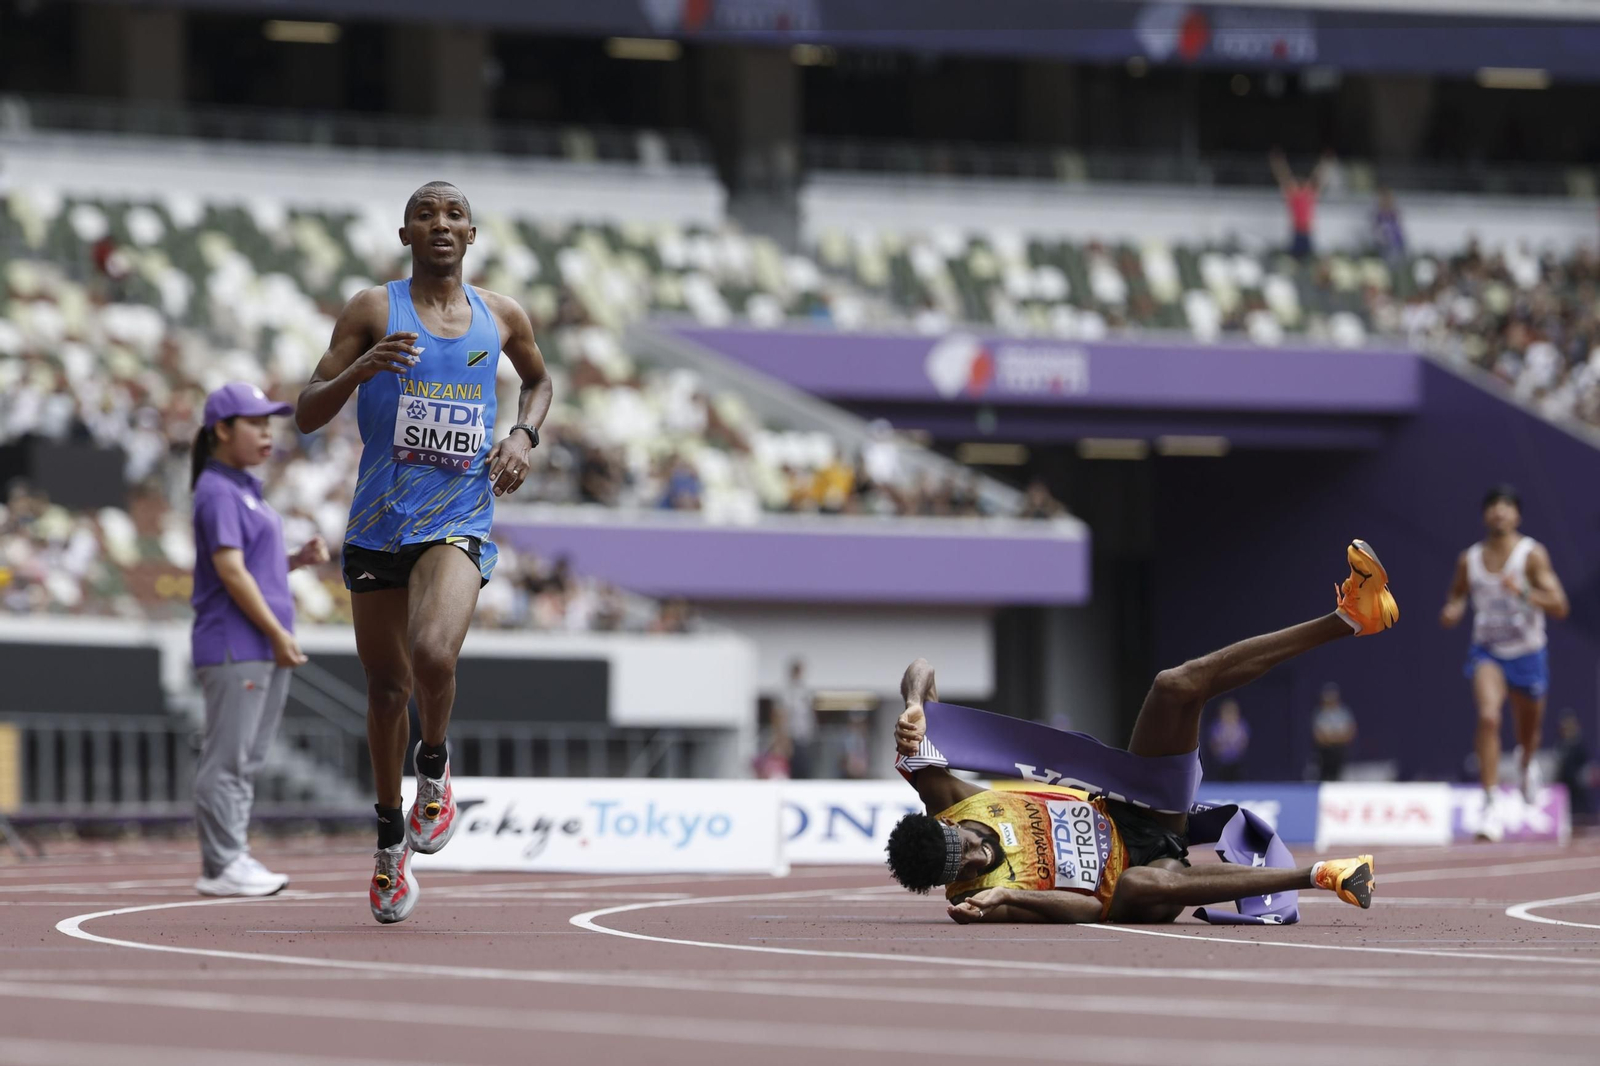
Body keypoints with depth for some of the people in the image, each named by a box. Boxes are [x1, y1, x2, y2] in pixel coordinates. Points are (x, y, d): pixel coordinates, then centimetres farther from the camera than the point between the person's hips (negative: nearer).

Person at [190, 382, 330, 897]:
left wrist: (300, 559, 6)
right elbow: (230, 570, -17)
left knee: (249, 759, 11)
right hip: (233, 644, -10)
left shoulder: (247, 489, 19)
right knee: (227, 758, -7)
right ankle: (220, 867, -6)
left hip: (265, 645, 10)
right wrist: (277, 633, -17)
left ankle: (233, 859, 16)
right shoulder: (218, 492, -11)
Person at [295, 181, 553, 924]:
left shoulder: (500, 317, 7)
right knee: (387, 687, 9)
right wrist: (358, 370, -22)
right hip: (378, 522, 0)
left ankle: (435, 768, 3)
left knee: (433, 653, -28)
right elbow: (307, 415, -3)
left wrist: (525, 436, 8)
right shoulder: (373, 310, 0)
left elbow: (538, 380, 28)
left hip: (459, 521, 0)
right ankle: (391, 838, 29)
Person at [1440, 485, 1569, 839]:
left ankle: (1524, 765, 59)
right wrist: (1451, 612, -9)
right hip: (1487, 651, 0)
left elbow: (1559, 607, -18)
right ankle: (1490, 807, -29)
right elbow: (1456, 597, 16)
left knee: (1528, 732, 19)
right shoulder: (1469, 560, -2)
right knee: (1488, 717, -27)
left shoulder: (1533, 554, -11)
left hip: (1527, 653, 0)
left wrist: (1523, 592, -34)